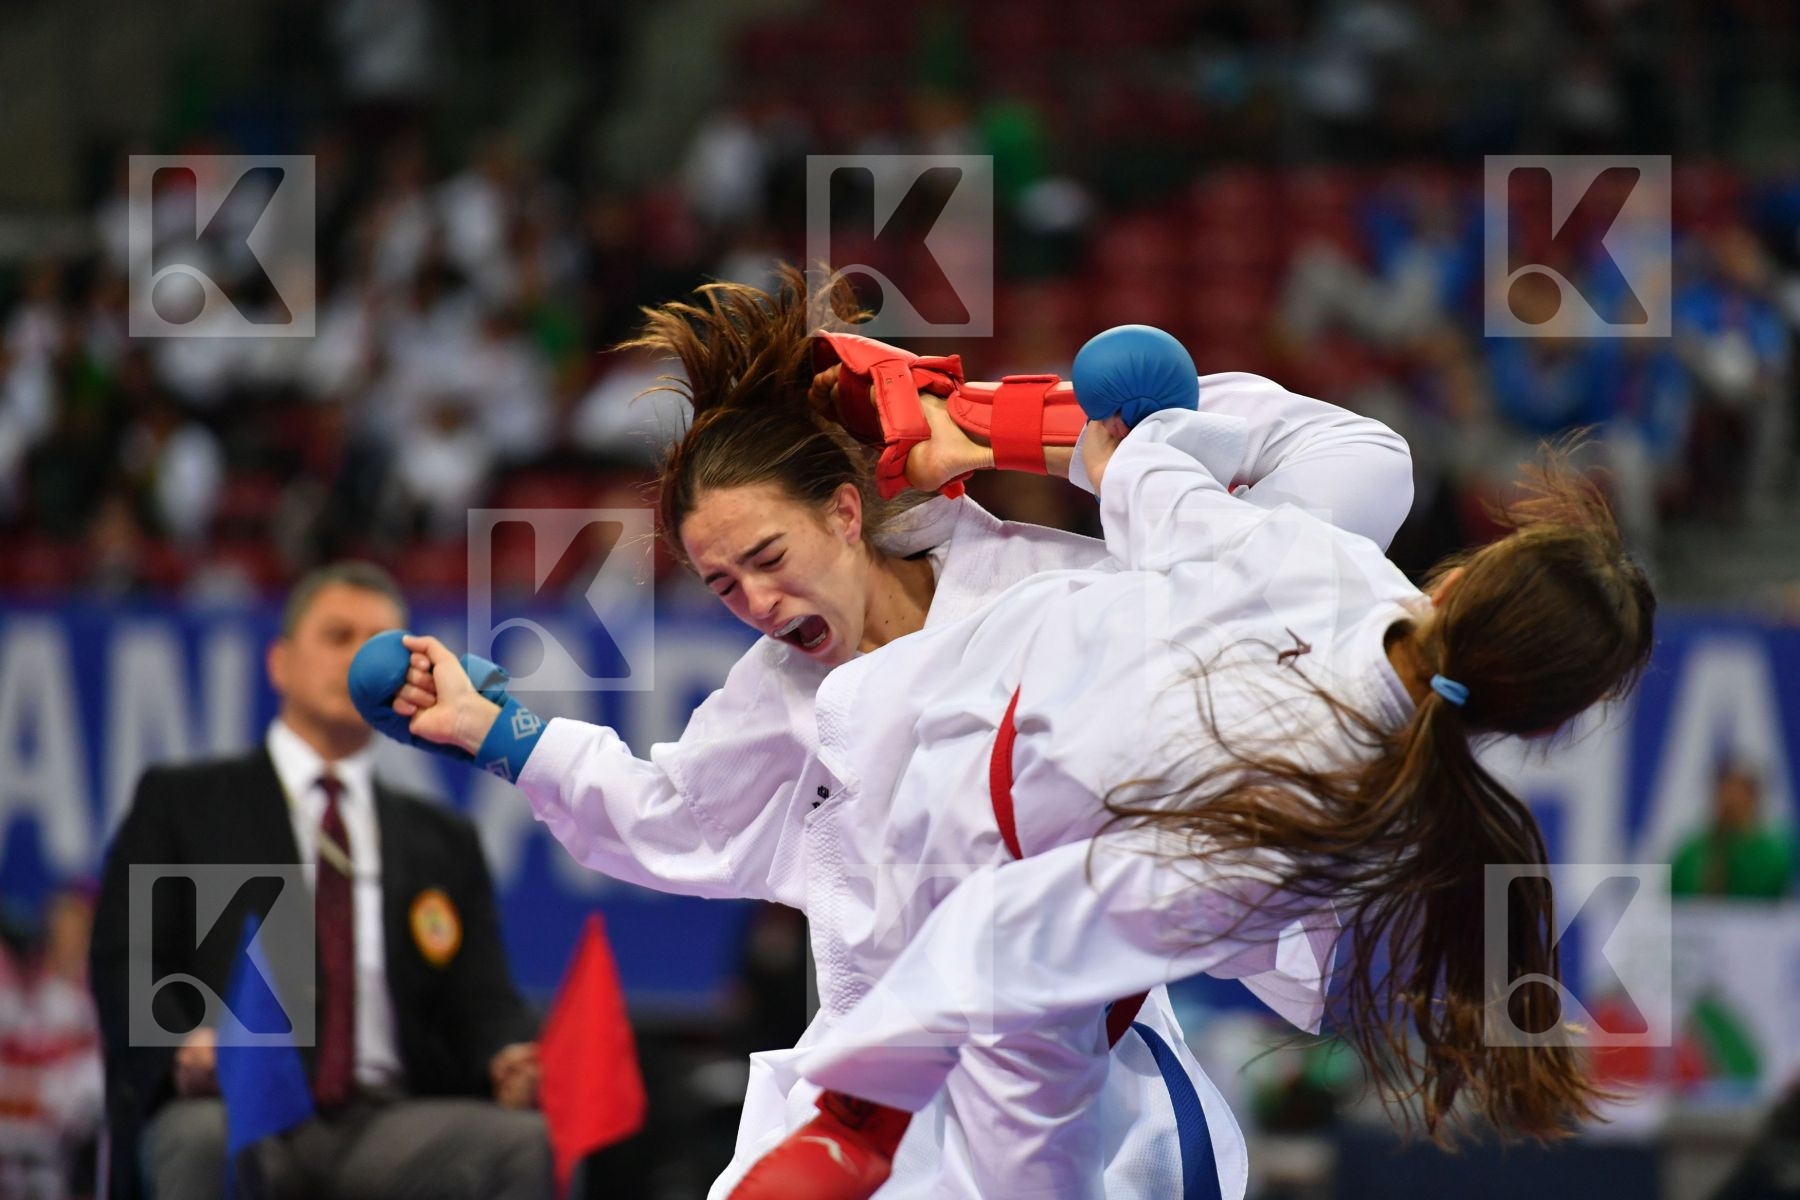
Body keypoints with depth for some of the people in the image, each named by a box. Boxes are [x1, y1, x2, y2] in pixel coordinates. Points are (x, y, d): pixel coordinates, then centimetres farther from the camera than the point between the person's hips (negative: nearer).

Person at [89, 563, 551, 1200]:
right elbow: (122, 963, 6)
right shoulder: (180, 804, 18)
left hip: (393, 1123, 3)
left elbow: (481, 999, 16)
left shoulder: (444, 842, 26)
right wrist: (184, 1046, -18)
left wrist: (513, 1061, -11)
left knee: (529, 1142, -30)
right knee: (205, 1142, -40)